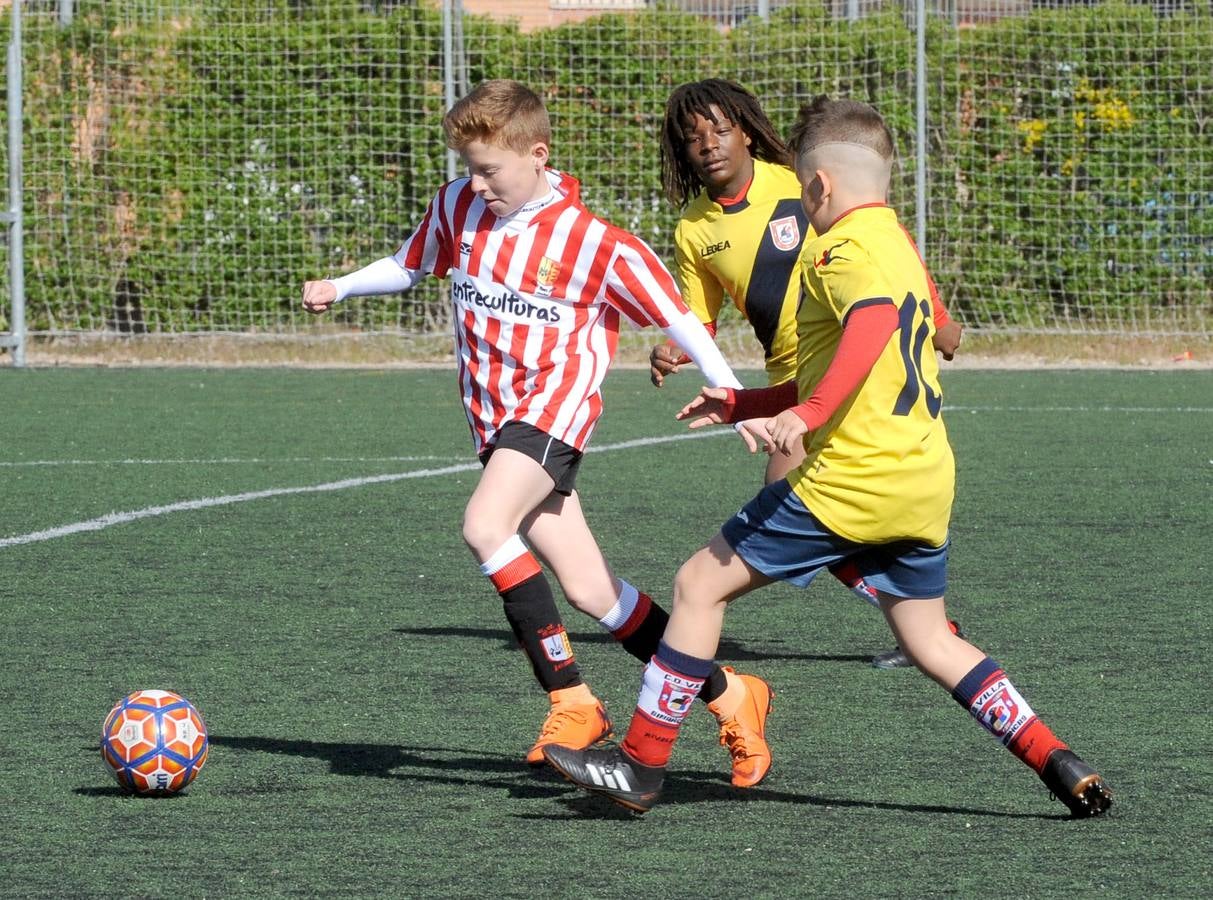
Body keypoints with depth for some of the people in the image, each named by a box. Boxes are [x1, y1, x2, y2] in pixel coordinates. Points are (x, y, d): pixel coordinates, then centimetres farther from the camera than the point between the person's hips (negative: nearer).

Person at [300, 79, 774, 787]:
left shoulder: (594, 242, -13)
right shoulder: (458, 207, 3)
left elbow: (677, 317, -9)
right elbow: (410, 266, 23)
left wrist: (735, 402, -15)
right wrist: (338, 288, 11)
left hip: (557, 404, -6)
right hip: (494, 415, 6)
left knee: (486, 525, -30)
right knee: (586, 588, 3)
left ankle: (571, 700, -21)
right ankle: (729, 696, 16)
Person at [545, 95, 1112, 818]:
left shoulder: (842, 249, -9)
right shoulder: (900, 244, 21)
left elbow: (873, 322, -32)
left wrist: (807, 415, -40)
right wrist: (740, 405, 31)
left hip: (850, 480, -9)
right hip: (926, 480, 9)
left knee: (702, 584, 1)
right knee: (931, 642, 18)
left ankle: (642, 765, 1)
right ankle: (1060, 765, 5)